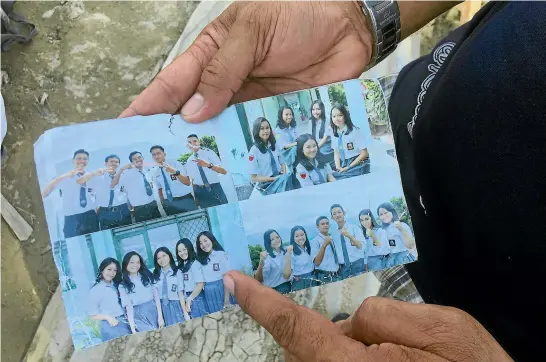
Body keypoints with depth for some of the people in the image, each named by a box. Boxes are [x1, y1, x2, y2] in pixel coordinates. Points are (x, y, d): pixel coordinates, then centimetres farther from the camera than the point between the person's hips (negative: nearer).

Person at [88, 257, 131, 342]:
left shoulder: (117, 285, 11)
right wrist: (107, 317, -19)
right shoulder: (95, 290, -4)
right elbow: (93, 315, -3)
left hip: (125, 322, 5)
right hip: (110, 326, -5)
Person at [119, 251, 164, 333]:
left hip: (154, 312, 2)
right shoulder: (123, 285, 0)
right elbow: (128, 307, -4)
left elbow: (156, 296, 4)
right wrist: (133, 329, -10)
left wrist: (160, 317, -3)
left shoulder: (148, 276, 6)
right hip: (139, 317, -2)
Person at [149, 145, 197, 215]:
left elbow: (188, 183, -15)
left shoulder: (175, 164, -5)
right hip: (169, 204, 3)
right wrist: (163, 203, 12)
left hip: (185, 200, -3)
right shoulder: (155, 171, 7)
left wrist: (175, 172, -29)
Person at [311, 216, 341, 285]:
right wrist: (324, 245, -25)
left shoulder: (332, 239, 12)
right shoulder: (315, 241, -7)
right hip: (324, 277, -6)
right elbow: (317, 262, -17)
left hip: (336, 275, 6)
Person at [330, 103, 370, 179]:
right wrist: (338, 167, -5)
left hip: (358, 164, -5)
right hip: (343, 165, 5)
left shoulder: (355, 131, -13)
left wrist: (348, 167, -12)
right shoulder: (334, 133, 3)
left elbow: (364, 153, -11)